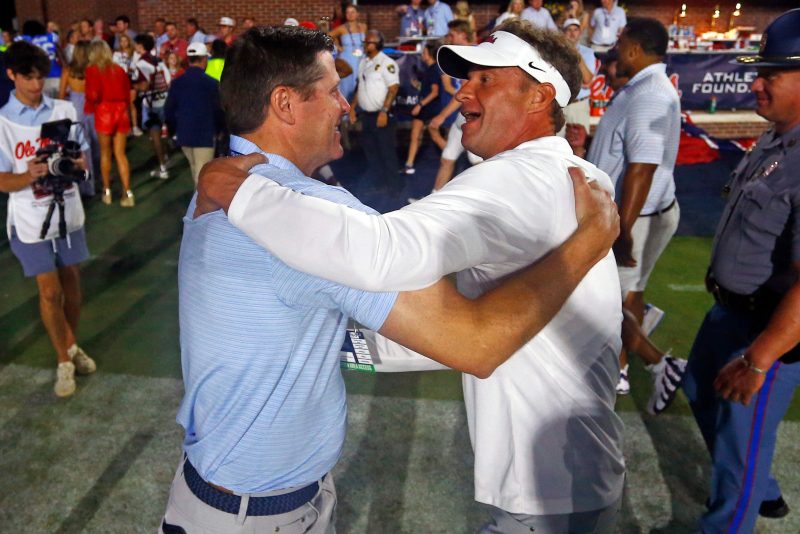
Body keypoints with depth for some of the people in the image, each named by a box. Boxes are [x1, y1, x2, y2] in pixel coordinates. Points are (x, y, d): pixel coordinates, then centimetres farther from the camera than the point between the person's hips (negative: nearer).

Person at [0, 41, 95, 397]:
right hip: (31, 220, -3)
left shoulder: (65, 110, -1)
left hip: (68, 212, 3)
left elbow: (84, 159, 3)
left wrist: (75, 165, -20)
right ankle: (64, 360, 18)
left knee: (72, 283, 14)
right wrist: (29, 176, -29)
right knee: (49, 291, -1)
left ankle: (72, 346, 35)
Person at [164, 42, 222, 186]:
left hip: (184, 135, 5)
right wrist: (217, 130, 9)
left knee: (195, 169, 22)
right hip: (205, 135, -5)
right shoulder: (211, 83, -12)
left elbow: (169, 111, 2)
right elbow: (218, 111, -9)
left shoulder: (177, 83, 0)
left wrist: (176, 129, 17)